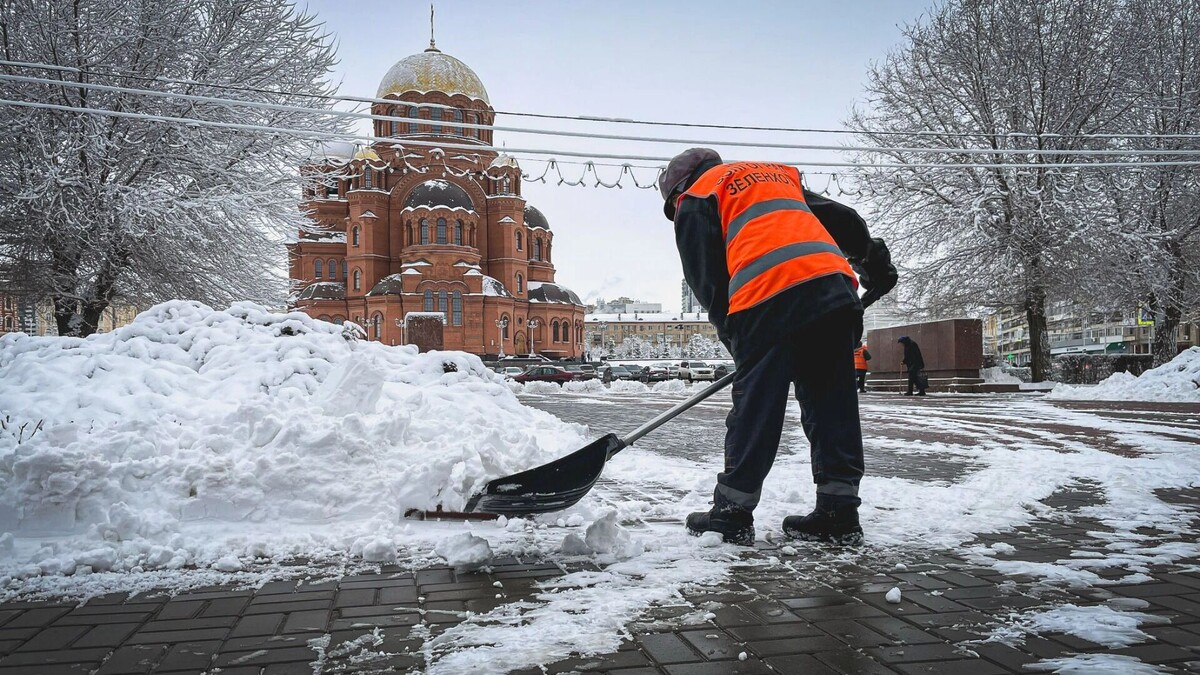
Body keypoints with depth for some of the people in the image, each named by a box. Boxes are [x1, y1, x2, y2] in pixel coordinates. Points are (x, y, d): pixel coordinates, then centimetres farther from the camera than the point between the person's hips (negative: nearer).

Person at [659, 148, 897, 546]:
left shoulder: (696, 198, 17)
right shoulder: (779, 173, 35)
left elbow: (707, 281, 9)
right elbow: (840, 218, 27)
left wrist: (735, 339, 14)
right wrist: (875, 263, 30)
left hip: (769, 299, -6)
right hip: (835, 287, 6)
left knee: (755, 406, 0)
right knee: (832, 404, 9)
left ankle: (732, 515, 9)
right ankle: (839, 514, 13)